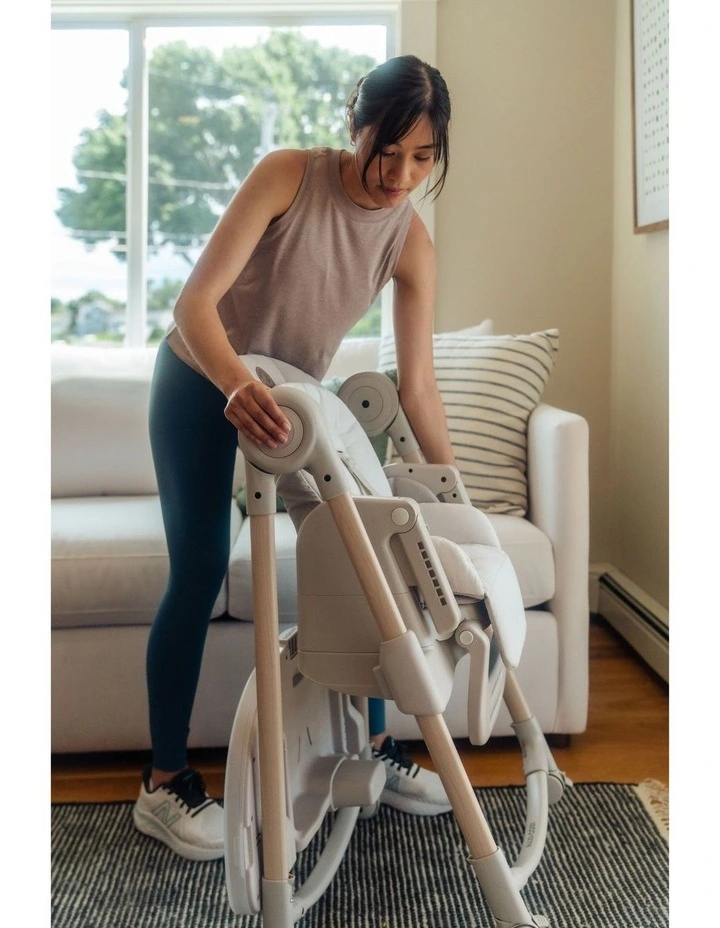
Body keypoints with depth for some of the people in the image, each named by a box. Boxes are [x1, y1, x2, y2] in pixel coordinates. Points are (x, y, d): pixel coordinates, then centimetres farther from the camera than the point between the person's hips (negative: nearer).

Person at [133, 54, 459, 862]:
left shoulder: (411, 243, -13)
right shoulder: (289, 175, -24)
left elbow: (417, 385, -11)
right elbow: (196, 300, -30)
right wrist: (238, 386, -50)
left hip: (294, 397, 4)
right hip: (199, 385, -4)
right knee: (201, 573, -9)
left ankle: (373, 749, 17)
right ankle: (165, 784, 5)